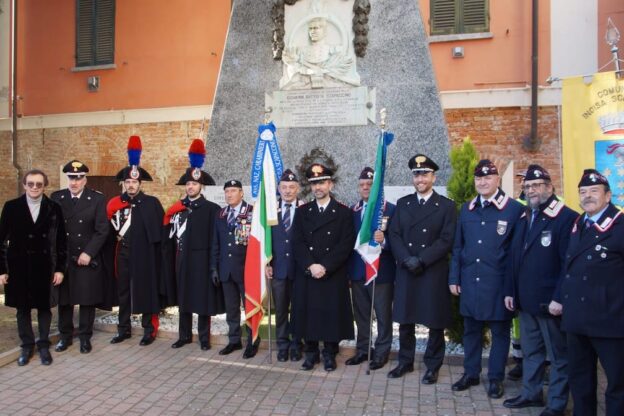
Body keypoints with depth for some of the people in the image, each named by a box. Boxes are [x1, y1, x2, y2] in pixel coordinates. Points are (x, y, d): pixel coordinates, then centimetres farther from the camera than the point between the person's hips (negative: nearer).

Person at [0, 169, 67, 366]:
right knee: (22, 308, 11)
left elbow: (61, 241, 0)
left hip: (44, 267, 0)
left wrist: (60, 268, -3)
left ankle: (44, 345, 24)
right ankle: (27, 346, 26)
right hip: (18, 267, 1)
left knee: (44, 307, 9)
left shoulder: (54, 208, -2)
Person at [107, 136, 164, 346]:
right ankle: (124, 329, 26)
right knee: (123, 291, 13)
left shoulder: (152, 202, -5)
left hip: (144, 255, -4)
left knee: (146, 291, 4)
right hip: (123, 254, 4)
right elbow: (111, 227, 16)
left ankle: (149, 329, 16)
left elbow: (160, 227, -5)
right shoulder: (116, 203, 5)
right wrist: (118, 235, 2)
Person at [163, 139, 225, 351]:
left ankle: (204, 338, 17)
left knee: (203, 299, 4)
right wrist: (171, 260, 1)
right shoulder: (176, 208, 8)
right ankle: (184, 335, 26)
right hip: (182, 260, 4)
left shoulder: (212, 209, -5)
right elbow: (169, 237, 8)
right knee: (182, 299, 13)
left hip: (201, 260, -4)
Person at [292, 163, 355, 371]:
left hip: (334, 275, -2)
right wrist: (310, 266, -13)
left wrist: (325, 267, -15)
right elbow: (297, 242, 1)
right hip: (306, 274, 2)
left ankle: (330, 354, 20)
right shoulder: (302, 211, 9)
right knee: (307, 312, 6)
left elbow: (346, 245, -7)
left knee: (332, 313, 3)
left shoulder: (343, 212, 1)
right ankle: (311, 352, 23)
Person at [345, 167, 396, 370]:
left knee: (383, 315, 7)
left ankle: (381, 352, 22)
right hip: (357, 271, 5)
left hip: (381, 271, -5)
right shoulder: (352, 210, 10)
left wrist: (384, 240, -31)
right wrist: (348, 268, 3)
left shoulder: (390, 209, -6)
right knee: (361, 314, 15)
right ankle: (362, 350, 29)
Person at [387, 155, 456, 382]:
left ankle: (432, 366, 23)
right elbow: (394, 235, 3)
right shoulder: (402, 203, 9)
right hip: (405, 272, 3)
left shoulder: (447, 206, -1)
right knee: (404, 320, 11)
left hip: (434, 273, -3)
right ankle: (405, 361, 28)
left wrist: (421, 260, -16)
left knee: (435, 322, 7)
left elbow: (446, 240, -8)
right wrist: (407, 259, -13)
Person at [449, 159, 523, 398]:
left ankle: (496, 379, 23)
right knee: (471, 329, 13)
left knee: (499, 331, 9)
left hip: (498, 284, -4)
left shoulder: (514, 209, -4)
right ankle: (471, 374, 28)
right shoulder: (466, 209, 9)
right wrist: (454, 279, 8)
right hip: (470, 282, 4)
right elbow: (458, 247, 12)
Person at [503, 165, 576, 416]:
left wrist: (559, 298, -19)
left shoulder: (566, 217, -10)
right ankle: (531, 393, 32)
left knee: (558, 355, 9)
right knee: (530, 352, 18)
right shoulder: (523, 218, 13)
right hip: (526, 301, 7)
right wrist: (510, 291, 11)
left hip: (550, 302, -7)